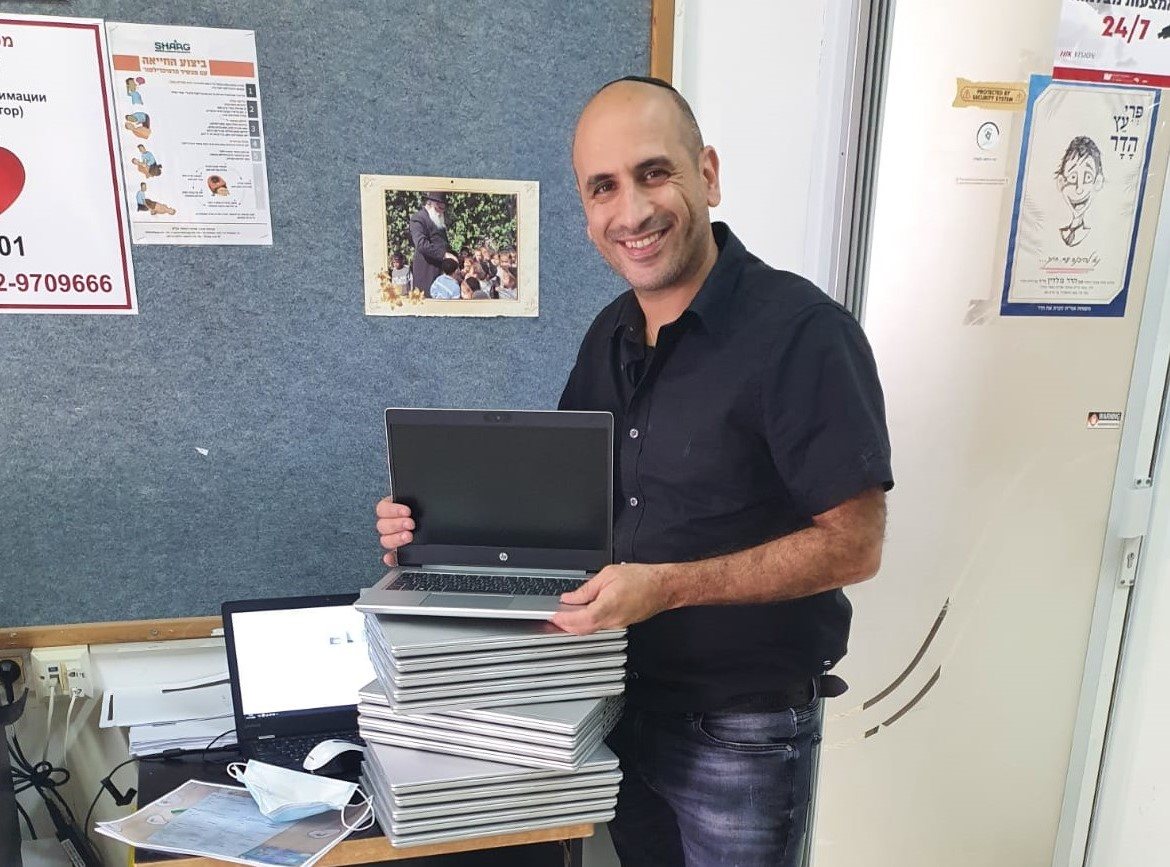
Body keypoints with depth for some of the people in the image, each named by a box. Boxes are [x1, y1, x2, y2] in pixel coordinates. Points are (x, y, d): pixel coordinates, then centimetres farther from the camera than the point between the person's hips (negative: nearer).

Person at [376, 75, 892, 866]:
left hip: (741, 730, -6)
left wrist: (669, 586, -30)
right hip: (623, 701, 6)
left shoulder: (801, 332, -21)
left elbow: (853, 545, -20)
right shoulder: (611, 333, 1)